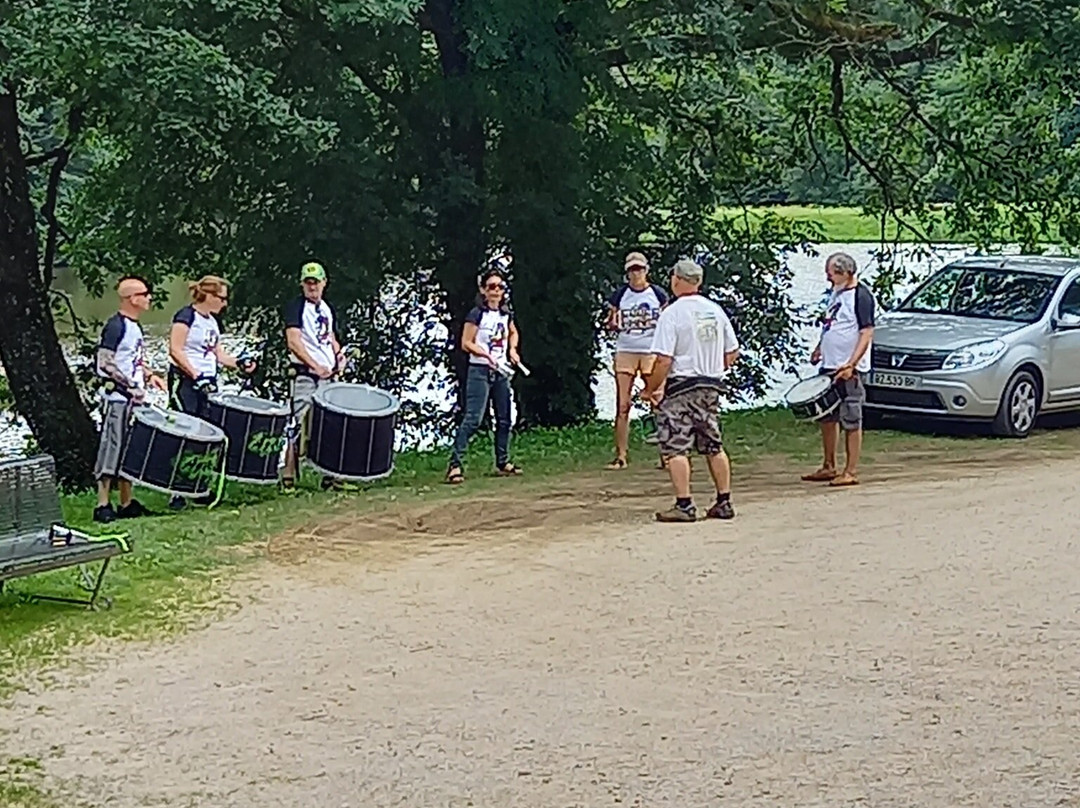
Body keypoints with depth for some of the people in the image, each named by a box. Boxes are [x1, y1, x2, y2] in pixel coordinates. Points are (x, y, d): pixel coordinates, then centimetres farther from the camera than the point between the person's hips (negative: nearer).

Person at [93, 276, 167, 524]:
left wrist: (149, 375, 9)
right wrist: (130, 386, -19)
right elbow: (104, 364, -19)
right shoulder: (116, 326, -14)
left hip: (133, 400, 9)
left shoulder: (134, 326, 15)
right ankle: (103, 505, -3)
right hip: (117, 399, -9)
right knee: (112, 449, -7)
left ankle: (127, 504, 19)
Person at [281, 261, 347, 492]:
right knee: (302, 425, -11)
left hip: (327, 374, 7)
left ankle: (329, 475, 17)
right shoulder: (296, 307, -6)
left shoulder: (328, 310, 15)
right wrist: (316, 366, -25)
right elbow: (293, 342, -17)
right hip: (304, 374, -7)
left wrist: (338, 354, 6)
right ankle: (288, 477, -7)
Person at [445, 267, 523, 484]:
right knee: (473, 419, -15)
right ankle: (455, 464, -16)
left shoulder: (506, 314, 8)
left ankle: (502, 463, 25)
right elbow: (466, 343, -13)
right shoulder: (477, 314, -11)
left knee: (504, 418, 12)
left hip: (500, 372, 7)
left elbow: (513, 333, 28)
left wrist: (512, 349, 10)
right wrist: (486, 354, -25)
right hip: (480, 370, -7)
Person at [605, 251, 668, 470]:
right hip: (625, 351, 1)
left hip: (652, 352, -1)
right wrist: (613, 324, -11)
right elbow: (610, 322, 11)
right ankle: (621, 456, 2)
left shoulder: (658, 294, 3)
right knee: (622, 406, -2)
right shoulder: (620, 295, 5)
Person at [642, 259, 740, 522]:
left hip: (680, 386, -7)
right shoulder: (716, 311, 7)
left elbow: (664, 360, -18)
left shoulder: (672, 313, -12)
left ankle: (684, 505, -7)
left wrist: (651, 389, -6)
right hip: (711, 387, 7)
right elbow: (732, 353, 12)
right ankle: (724, 502, 16)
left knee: (675, 447, -3)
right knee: (714, 446, 13)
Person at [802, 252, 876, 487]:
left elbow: (866, 333, -18)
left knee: (851, 421, -2)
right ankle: (828, 467, 23)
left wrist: (850, 365, -25)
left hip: (848, 370, -9)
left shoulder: (861, 296, -13)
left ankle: (850, 472, 2)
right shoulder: (836, 293, 14)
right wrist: (819, 349, 14)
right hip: (830, 365, 9)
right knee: (827, 417, 14)